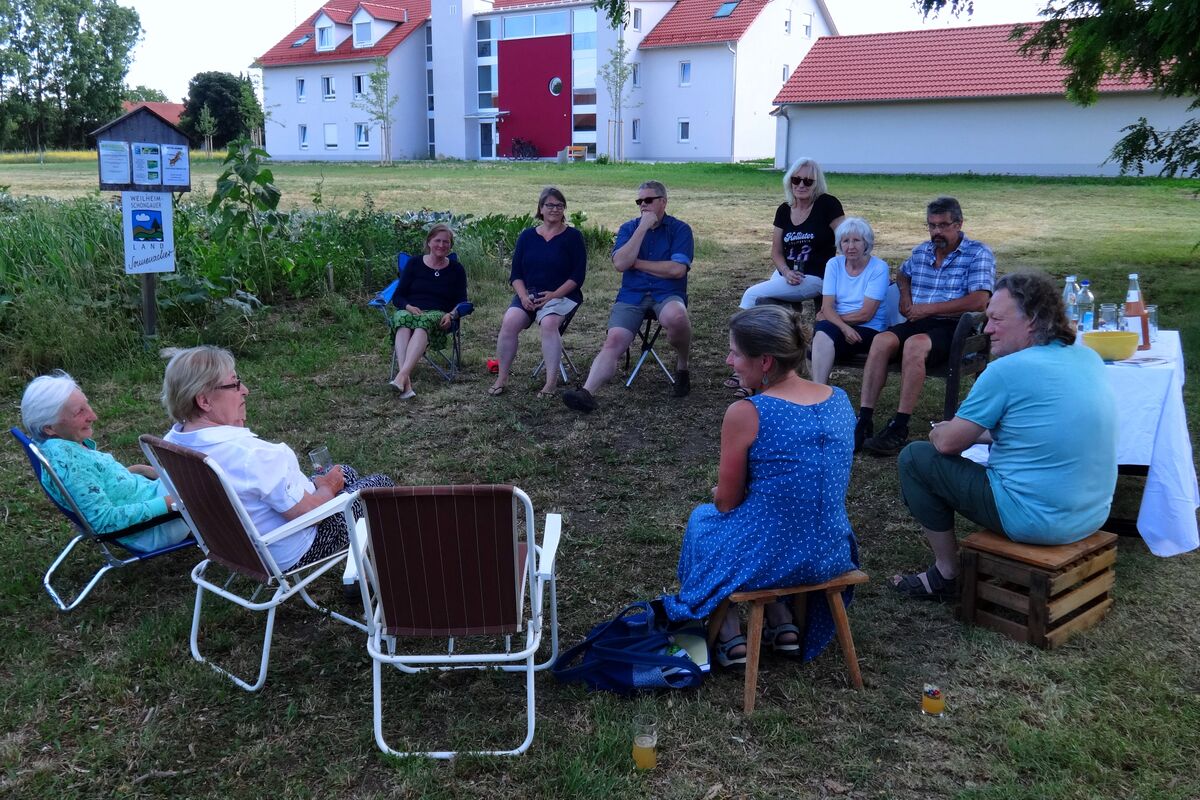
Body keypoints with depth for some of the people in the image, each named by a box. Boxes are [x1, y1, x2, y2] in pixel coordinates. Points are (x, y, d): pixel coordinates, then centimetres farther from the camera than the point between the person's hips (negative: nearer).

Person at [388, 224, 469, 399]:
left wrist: (451, 314, -11)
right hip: (410, 310, 1)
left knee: (424, 322, -39)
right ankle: (406, 381, -55)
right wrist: (408, 306, -11)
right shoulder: (414, 264, 16)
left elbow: (461, 301, 12)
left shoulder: (456, 269, 17)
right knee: (403, 319, -38)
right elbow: (397, 297, 13)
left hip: (438, 314, -1)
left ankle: (402, 375, -57)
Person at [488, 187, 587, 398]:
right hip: (528, 294, 3)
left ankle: (551, 382, -29)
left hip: (561, 295, -3)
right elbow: (516, 273, 10)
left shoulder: (572, 236, 4)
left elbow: (578, 275, -3)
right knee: (509, 322, -25)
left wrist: (554, 295, -15)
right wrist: (523, 296, -8)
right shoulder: (527, 236, 13)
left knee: (548, 323, -34)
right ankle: (501, 378, -15)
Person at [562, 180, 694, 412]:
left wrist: (636, 263, -3)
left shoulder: (679, 229, 3)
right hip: (632, 295, 2)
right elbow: (620, 264, -5)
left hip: (667, 293, -2)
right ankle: (587, 392, -34)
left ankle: (682, 365, -9)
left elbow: (677, 269, -12)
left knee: (675, 317, -37)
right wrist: (643, 228, -8)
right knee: (614, 341, -21)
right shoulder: (629, 228, 12)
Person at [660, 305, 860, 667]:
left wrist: (720, 493, 13)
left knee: (702, 517, 28)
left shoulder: (746, 413, -21)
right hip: (830, 556, 5)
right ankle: (783, 623, 27)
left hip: (766, 558, -5)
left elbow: (726, 502, -10)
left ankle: (731, 637, 26)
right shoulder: (840, 399, -3)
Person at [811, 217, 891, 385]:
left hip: (868, 329, -3)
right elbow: (827, 307, -1)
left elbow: (866, 314, -10)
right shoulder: (834, 264, 8)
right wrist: (844, 327, -21)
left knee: (825, 330, -31)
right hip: (839, 328, 3)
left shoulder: (879, 267, -4)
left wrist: (825, 319, -4)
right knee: (822, 330, -32)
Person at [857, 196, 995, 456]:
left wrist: (928, 308, -12)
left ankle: (899, 429, -32)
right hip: (919, 322, 5)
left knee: (915, 344, -36)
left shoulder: (978, 254, 0)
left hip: (954, 327, -5)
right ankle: (864, 420, -32)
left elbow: (979, 301, -13)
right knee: (882, 340, -27)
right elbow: (903, 274, 41)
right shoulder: (921, 251, 19)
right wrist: (905, 294, 15)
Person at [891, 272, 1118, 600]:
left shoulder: (1007, 370, -19)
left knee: (915, 458, 3)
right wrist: (980, 432, 21)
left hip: (1038, 521, -8)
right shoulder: (1089, 359, 5)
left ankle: (947, 573, 11)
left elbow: (947, 443, -10)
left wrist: (939, 431, 13)